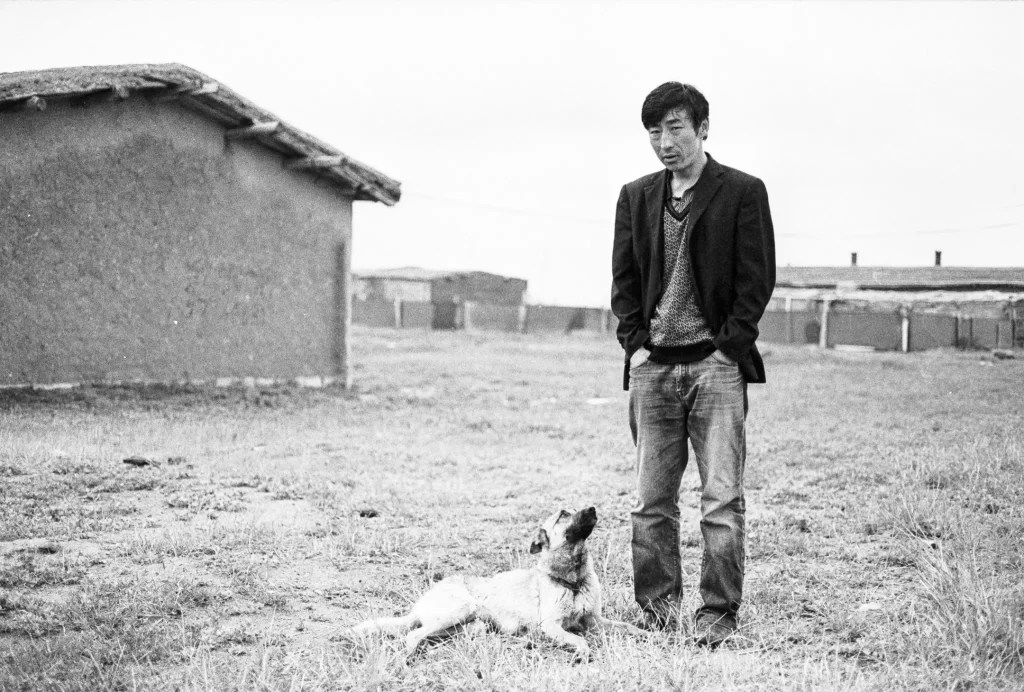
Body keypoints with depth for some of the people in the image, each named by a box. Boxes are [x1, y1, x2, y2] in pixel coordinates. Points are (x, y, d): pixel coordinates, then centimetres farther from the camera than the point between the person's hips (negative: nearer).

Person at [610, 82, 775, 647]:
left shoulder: (743, 193, 0)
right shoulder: (635, 198, 13)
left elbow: (757, 279, -2)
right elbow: (623, 278, 15)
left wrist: (727, 347, -8)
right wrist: (635, 343, 3)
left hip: (716, 362, -4)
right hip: (652, 366, 4)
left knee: (721, 498, -5)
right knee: (650, 498, 6)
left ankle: (718, 613, 1)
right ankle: (657, 607, 15)